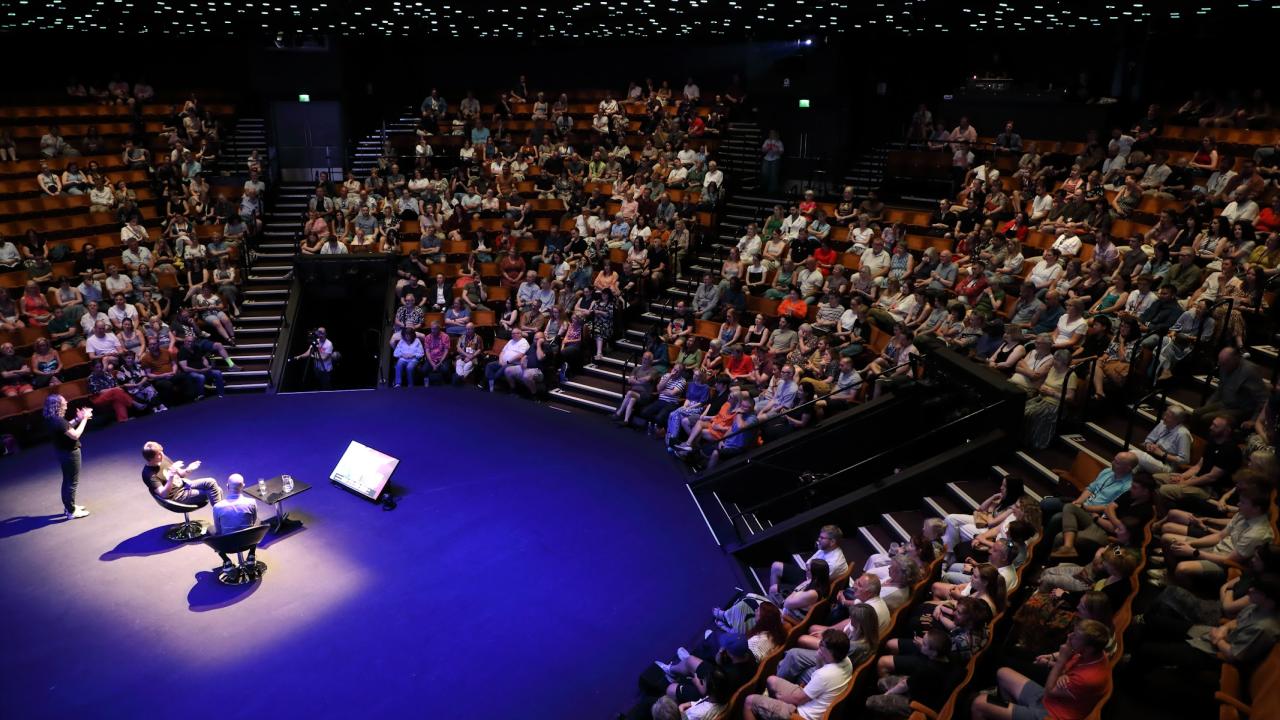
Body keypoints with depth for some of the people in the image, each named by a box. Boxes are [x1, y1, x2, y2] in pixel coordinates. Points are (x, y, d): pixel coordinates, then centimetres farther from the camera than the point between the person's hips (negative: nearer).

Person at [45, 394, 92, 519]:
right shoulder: (58, 421, -29)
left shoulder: (52, 419, -1)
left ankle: (68, 506, 36)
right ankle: (72, 511, 11)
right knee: (73, 482, 2)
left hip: (62, 451, 10)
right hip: (70, 452, -10)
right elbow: (75, 435, -26)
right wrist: (84, 419, -19)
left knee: (67, 480, 23)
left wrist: (78, 419, 1)